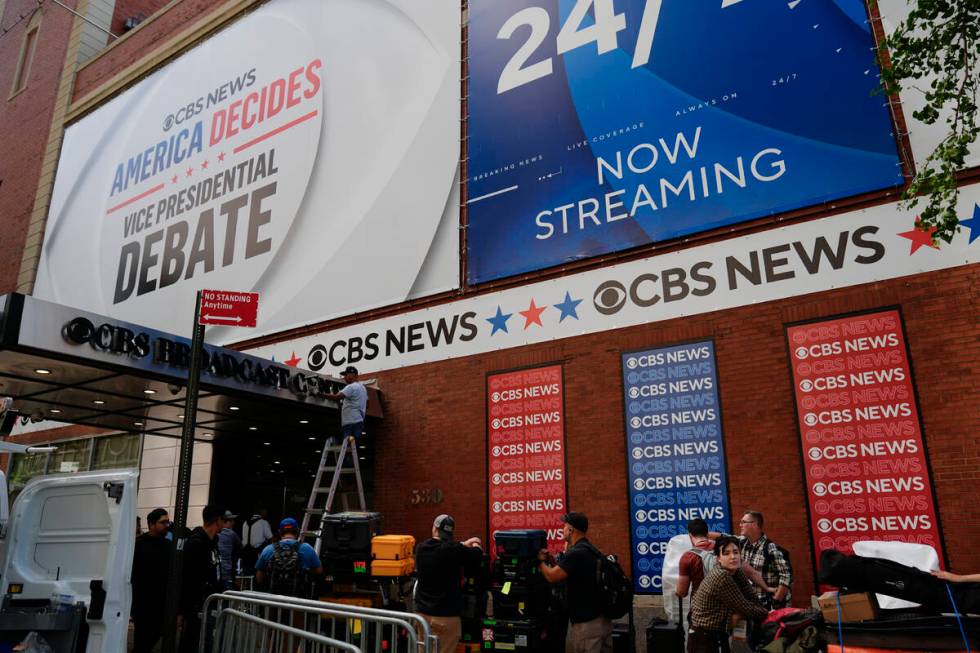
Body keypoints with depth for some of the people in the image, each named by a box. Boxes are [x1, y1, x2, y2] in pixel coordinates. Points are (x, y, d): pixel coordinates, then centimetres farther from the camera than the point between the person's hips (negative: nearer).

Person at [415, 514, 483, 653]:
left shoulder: (421, 548, -1)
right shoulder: (454, 550, -17)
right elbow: (477, 555, -2)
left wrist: (463, 544, 27)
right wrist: (475, 545, 21)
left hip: (423, 612, 5)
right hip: (447, 615, -5)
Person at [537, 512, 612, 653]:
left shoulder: (575, 553, -21)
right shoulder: (590, 550, 12)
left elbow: (552, 576, -19)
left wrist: (541, 561, -1)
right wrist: (552, 561, 11)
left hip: (587, 623, -9)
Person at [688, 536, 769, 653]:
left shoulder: (735, 571, -1)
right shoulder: (722, 577, -25)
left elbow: (751, 597, 1)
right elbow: (745, 607, -18)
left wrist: (739, 613, -16)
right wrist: (769, 613, -4)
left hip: (718, 635, 8)